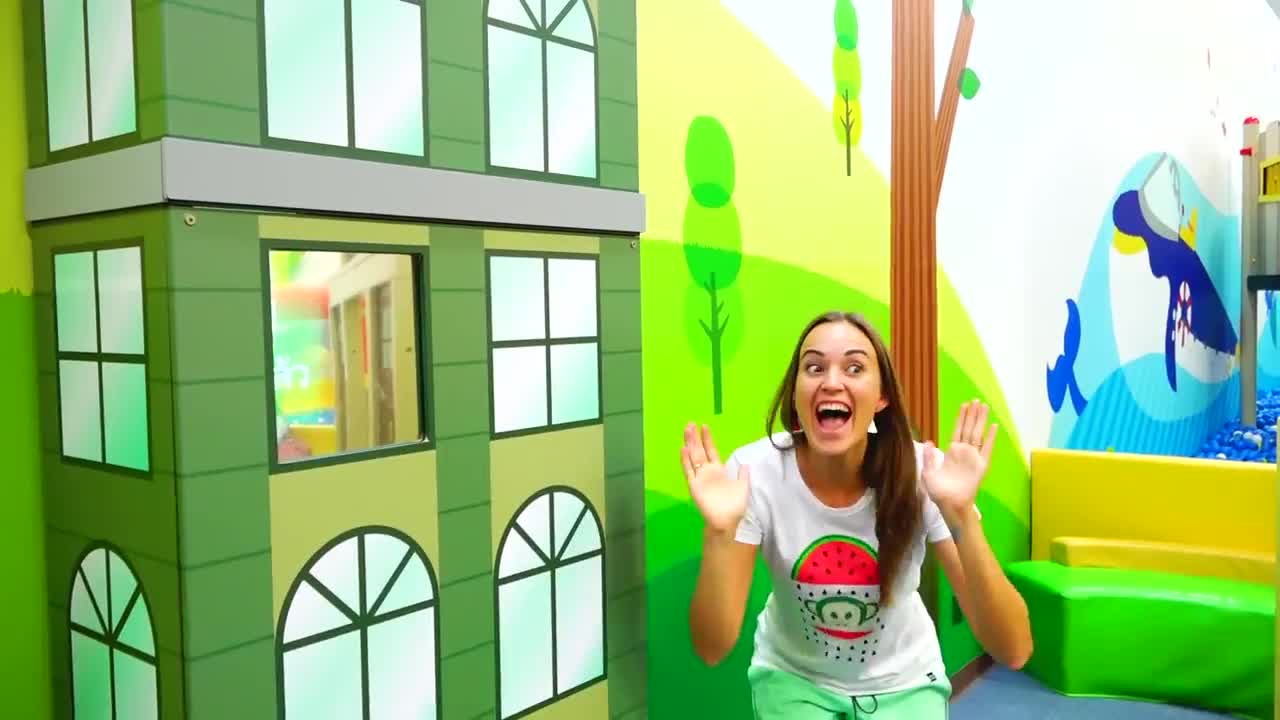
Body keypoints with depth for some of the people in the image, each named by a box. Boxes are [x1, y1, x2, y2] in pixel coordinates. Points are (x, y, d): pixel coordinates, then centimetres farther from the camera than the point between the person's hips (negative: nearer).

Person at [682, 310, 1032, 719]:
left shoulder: (924, 473, -23)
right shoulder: (756, 473, -24)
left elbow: (1013, 651, -27)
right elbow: (712, 649, -24)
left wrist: (961, 516, -40)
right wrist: (720, 533, -39)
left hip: (902, 682, 1)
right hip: (793, 677, 0)